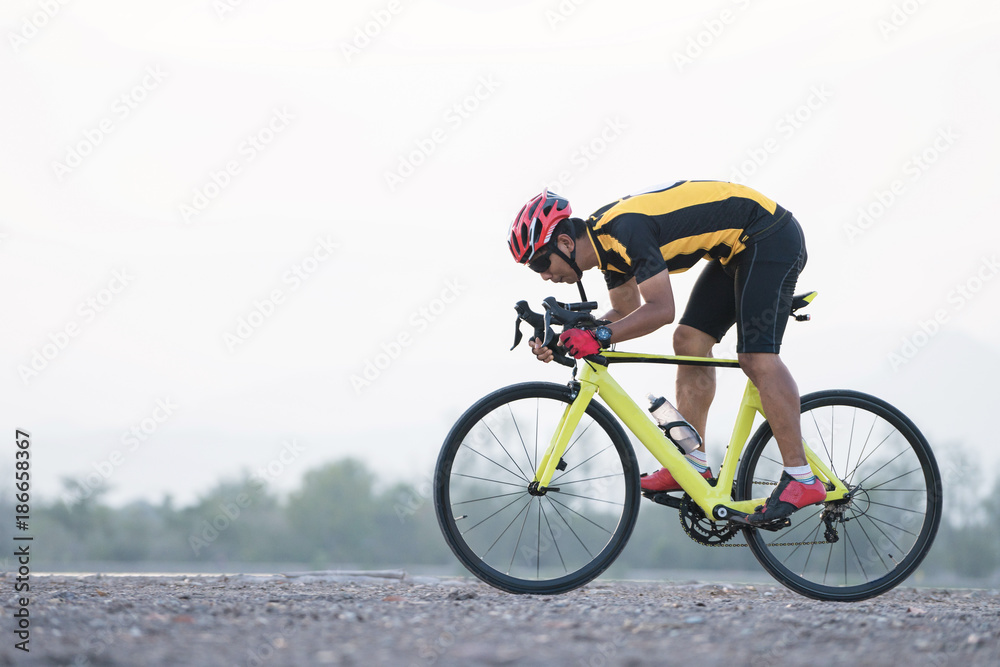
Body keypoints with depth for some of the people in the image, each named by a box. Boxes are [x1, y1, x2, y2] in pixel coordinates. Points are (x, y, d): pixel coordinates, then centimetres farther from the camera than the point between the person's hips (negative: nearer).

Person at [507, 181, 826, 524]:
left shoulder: (624, 229, -25)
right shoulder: (604, 237, 5)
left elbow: (661, 309, -30)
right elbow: (627, 312, 16)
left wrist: (600, 336, -35)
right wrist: (562, 340, 4)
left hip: (771, 238, -10)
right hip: (738, 249, 10)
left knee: (756, 356, -18)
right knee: (690, 341, 6)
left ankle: (801, 479, -20)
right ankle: (693, 464, 9)